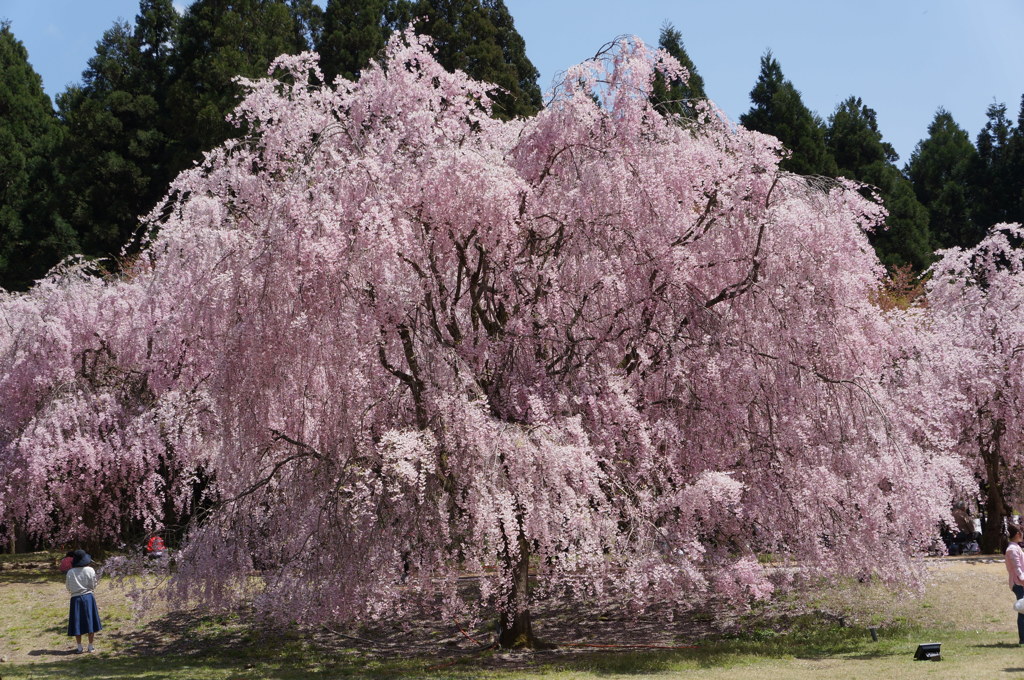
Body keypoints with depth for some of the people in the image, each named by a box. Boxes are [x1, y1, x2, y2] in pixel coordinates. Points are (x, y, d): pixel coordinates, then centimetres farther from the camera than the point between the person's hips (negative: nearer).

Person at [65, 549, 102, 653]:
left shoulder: (70, 572, -6)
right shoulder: (90, 570, -7)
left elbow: (69, 589, 1)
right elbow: (93, 586, -2)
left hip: (76, 599, 0)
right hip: (88, 597, 0)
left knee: (77, 623, 8)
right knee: (90, 621, 10)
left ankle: (79, 647, 11)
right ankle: (90, 646, 14)